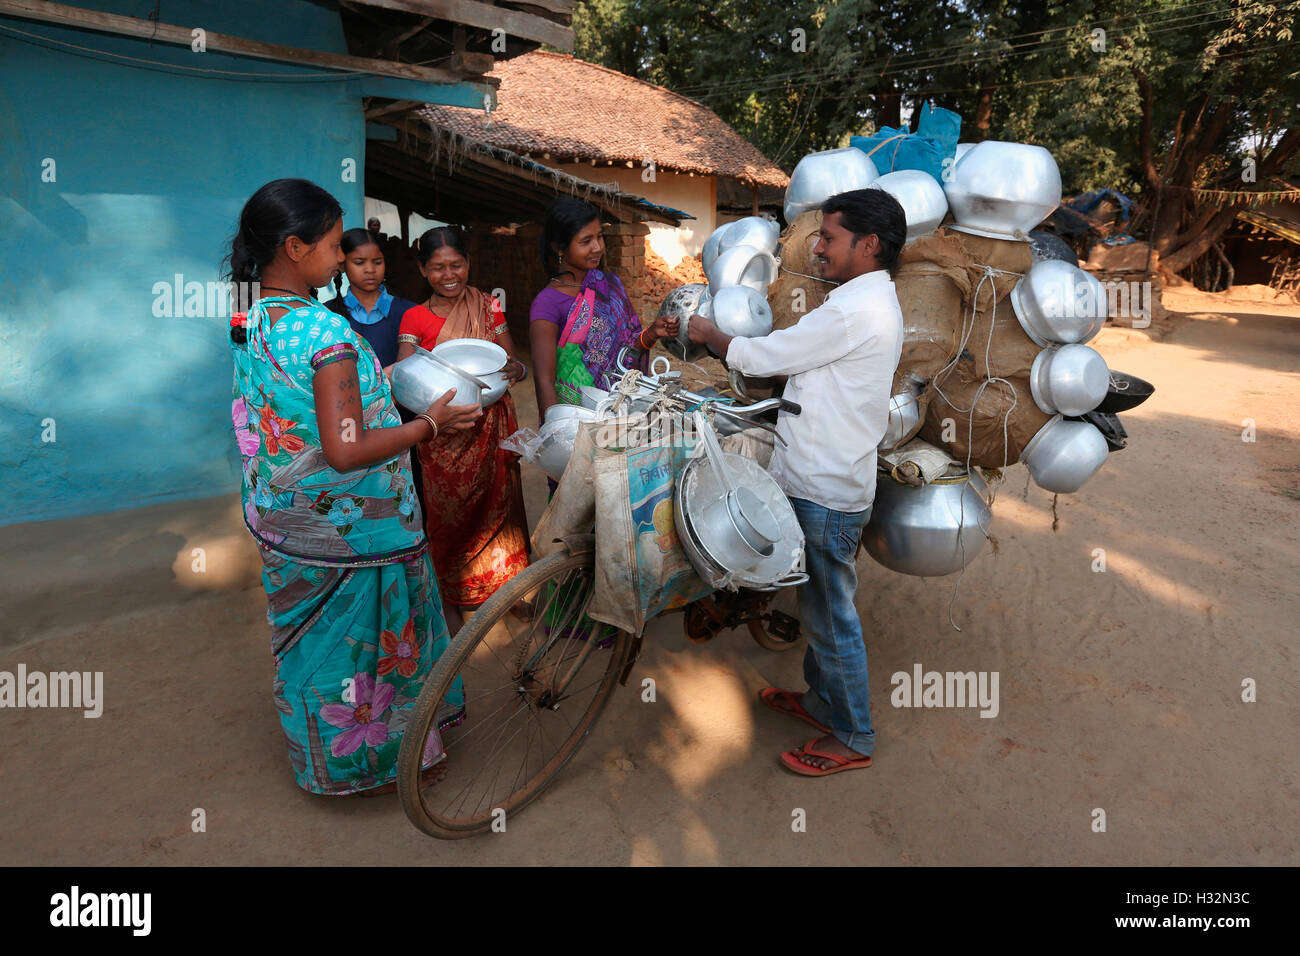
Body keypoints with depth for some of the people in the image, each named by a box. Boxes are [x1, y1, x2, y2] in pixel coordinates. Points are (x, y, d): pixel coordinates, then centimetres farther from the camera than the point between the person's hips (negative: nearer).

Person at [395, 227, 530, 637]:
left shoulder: (489, 307, 6)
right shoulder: (415, 318, 1)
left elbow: (513, 363, 5)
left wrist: (516, 369, -20)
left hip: (491, 426, 2)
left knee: (496, 503, 8)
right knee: (448, 512, 3)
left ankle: (501, 587, 27)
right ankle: (449, 598, 21)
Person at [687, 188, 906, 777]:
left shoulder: (855, 310, -20)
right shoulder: (875, 302, 14)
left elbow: (762, 357, -15)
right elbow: (791, 360, 15)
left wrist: (708, 333, 2)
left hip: (826, 491, -10)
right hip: (828, 480, 10)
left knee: (829, 613, 3)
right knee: (820, 604, 22)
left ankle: (852, 737, 20)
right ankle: (821, 699, 40)